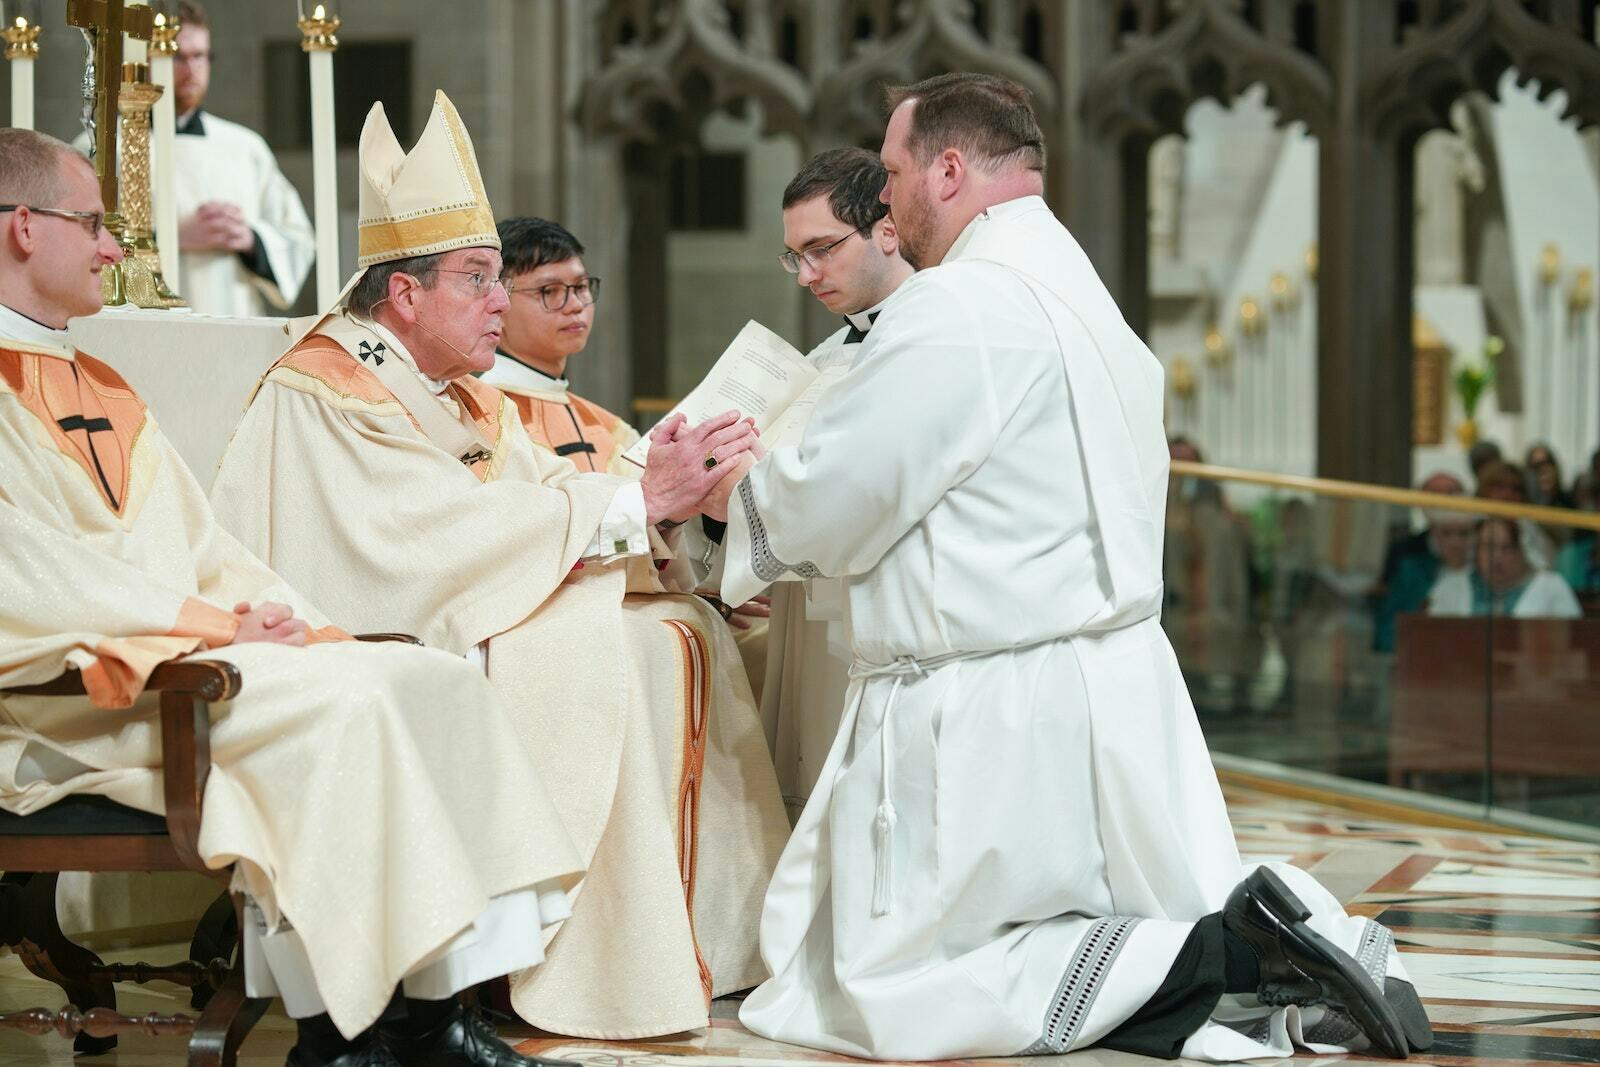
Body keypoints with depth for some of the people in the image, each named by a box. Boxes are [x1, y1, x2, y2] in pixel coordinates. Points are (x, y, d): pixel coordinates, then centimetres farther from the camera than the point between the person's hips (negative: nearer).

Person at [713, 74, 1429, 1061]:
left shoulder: (953, 309, -16)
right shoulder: (1076, 290, 16)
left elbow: (820, 511, -11)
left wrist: (728, 482, 9)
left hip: (995, 721, -10)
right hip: (1107, 682, 10)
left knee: (880, 982, -4)